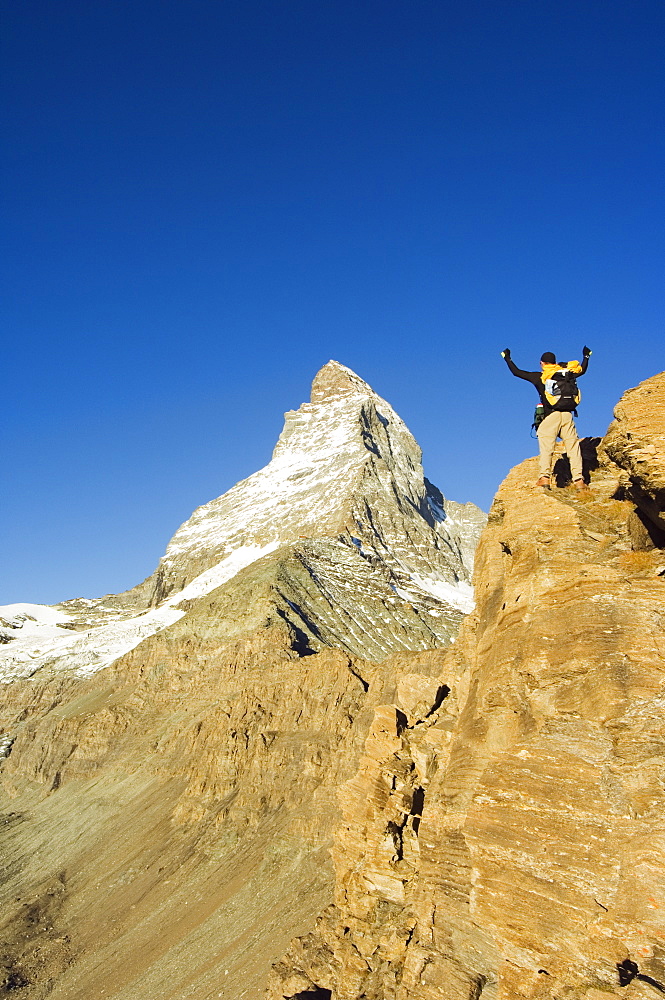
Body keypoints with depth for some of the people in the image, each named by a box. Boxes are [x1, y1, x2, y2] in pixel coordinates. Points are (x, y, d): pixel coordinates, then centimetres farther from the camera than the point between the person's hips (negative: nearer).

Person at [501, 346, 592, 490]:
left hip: (550, 415, -3)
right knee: (573, 447, 2)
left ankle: (544, 477, -18)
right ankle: (578, 480, -4)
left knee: (546, 447, -5)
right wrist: (586, 356, 55)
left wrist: (507, 358, 27)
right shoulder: (567, 372, 16)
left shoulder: (539, 376, 7)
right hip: (567, 415, 3)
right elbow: (582, 369, 36)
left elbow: (516, 372, 12)